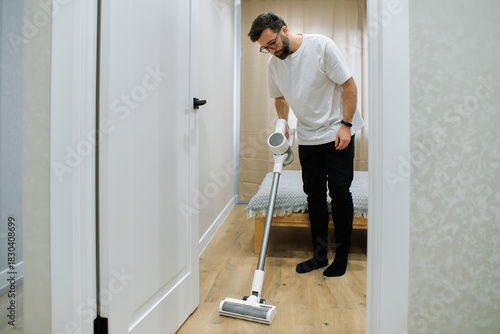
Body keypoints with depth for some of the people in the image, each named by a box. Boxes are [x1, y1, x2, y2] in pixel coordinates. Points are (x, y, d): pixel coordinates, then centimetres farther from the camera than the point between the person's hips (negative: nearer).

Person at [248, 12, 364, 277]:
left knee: (339, 192, -1)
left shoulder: (322, 46, -15)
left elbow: (349, 84, -11)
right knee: (314, 195, 7)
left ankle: (342, 254, 16)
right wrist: (283, 125, 2)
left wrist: (345, 125, -16)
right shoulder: (273, 64, 0)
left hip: (337, 134, -4)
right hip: (307, 138, 5)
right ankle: (320, 255, 20)